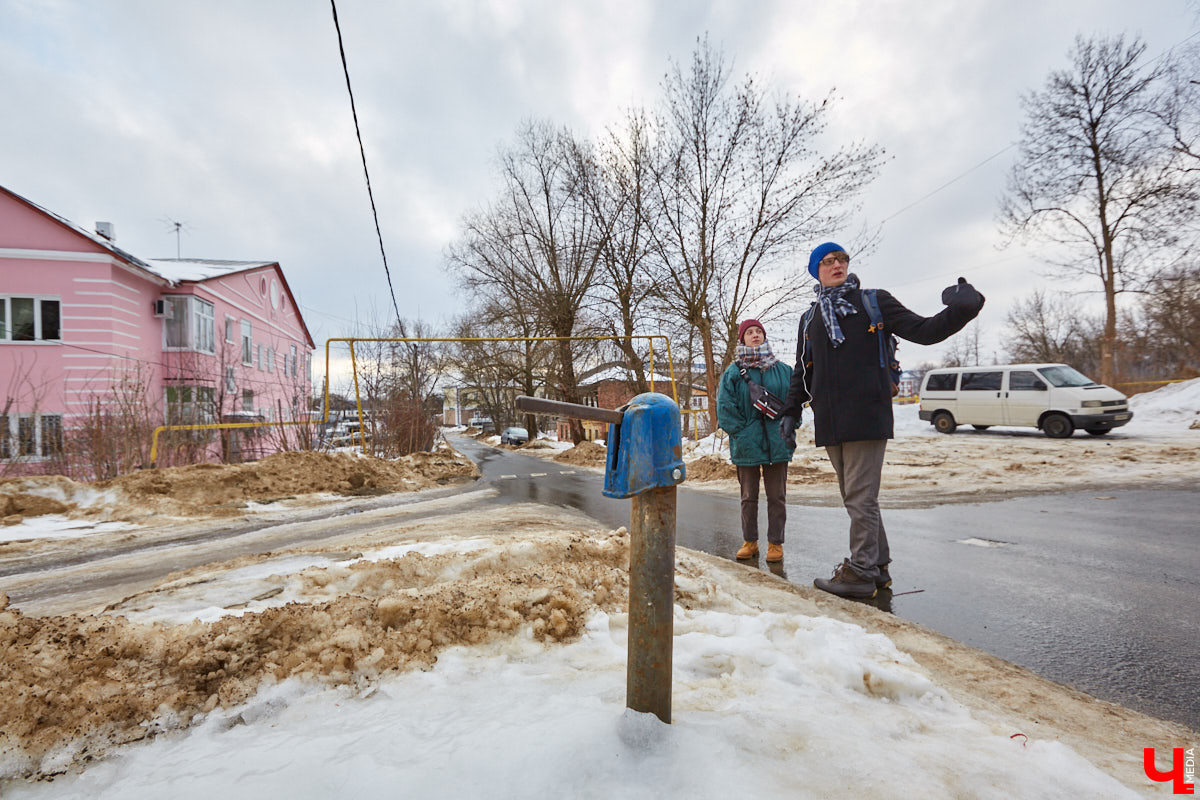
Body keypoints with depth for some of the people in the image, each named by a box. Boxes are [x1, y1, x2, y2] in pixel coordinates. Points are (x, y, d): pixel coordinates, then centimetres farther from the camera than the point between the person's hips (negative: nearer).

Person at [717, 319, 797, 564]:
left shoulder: (783, 370, 5)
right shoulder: (733, 373, 0)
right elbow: (724, 408, -4)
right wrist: (742, 432, -10)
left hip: (777, 444, 1)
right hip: (746, 446, -1)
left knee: (777, 496, 6)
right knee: (748, 497, 10)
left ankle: (776, 543, 17)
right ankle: (750, 541, 23)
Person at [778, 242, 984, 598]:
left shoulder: (873, 302, 6)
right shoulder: (810, 319, 18)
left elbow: (923, 331, -1)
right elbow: (802, 371, 22)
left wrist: (959, 311, -20)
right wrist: (790, 412, 15)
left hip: (866, 416, -5)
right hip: (830, 422, 5)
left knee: (860, 497, -5)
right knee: (856, 498, 10)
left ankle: (860, 572, 7)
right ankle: (877, 567, 21)